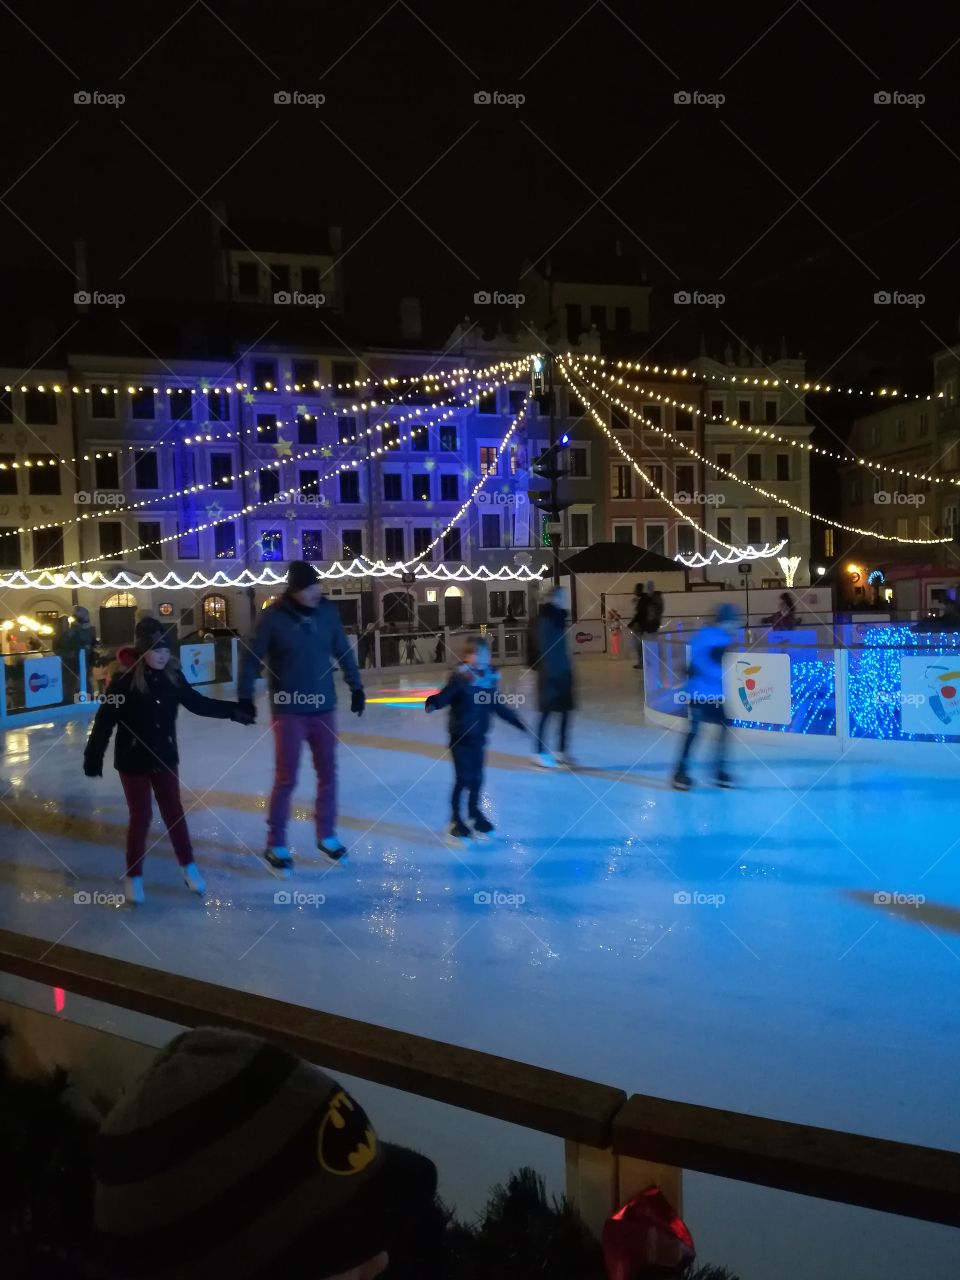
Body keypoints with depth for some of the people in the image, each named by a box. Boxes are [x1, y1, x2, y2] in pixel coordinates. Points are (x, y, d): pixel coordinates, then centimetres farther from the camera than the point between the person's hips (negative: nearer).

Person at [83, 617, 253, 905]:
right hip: (133, 759, -4)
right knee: (141, 816, 3)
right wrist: (93, 757, -17)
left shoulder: (172, 676, -7)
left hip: (165, 756, 4)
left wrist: (232, 710, 1)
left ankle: (188, 866, 30)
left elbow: (197, 703, 4)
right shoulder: (124, 680, -19)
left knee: (173, 811, 15)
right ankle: (133, 876, 22)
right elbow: (105, 721, -17)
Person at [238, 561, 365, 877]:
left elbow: (343, 651, 8)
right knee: (286, 779, 2)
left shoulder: (328, 611, -4)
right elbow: (252, 656, -7)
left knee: (328, 774, 12)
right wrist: (244, 695, -9)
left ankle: (326, 836, 29)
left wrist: (356, 687, 11)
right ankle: (276, 845, 17)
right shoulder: (274, 616, -14)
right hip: (288, 711, -4)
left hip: (324, 708, 4)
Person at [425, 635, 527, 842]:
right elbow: (444, 697, -24)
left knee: (477, 778, 11)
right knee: (462, 779, -2)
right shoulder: (460, 678, -14)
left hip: (478, 737, 5)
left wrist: (519, 723, 21)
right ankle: (455, 820, 12)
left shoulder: (489, 679, 4)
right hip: (461, 737, -5)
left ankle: (474, 813, 30)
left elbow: (499, 707, 15)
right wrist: (432, 703, -46)